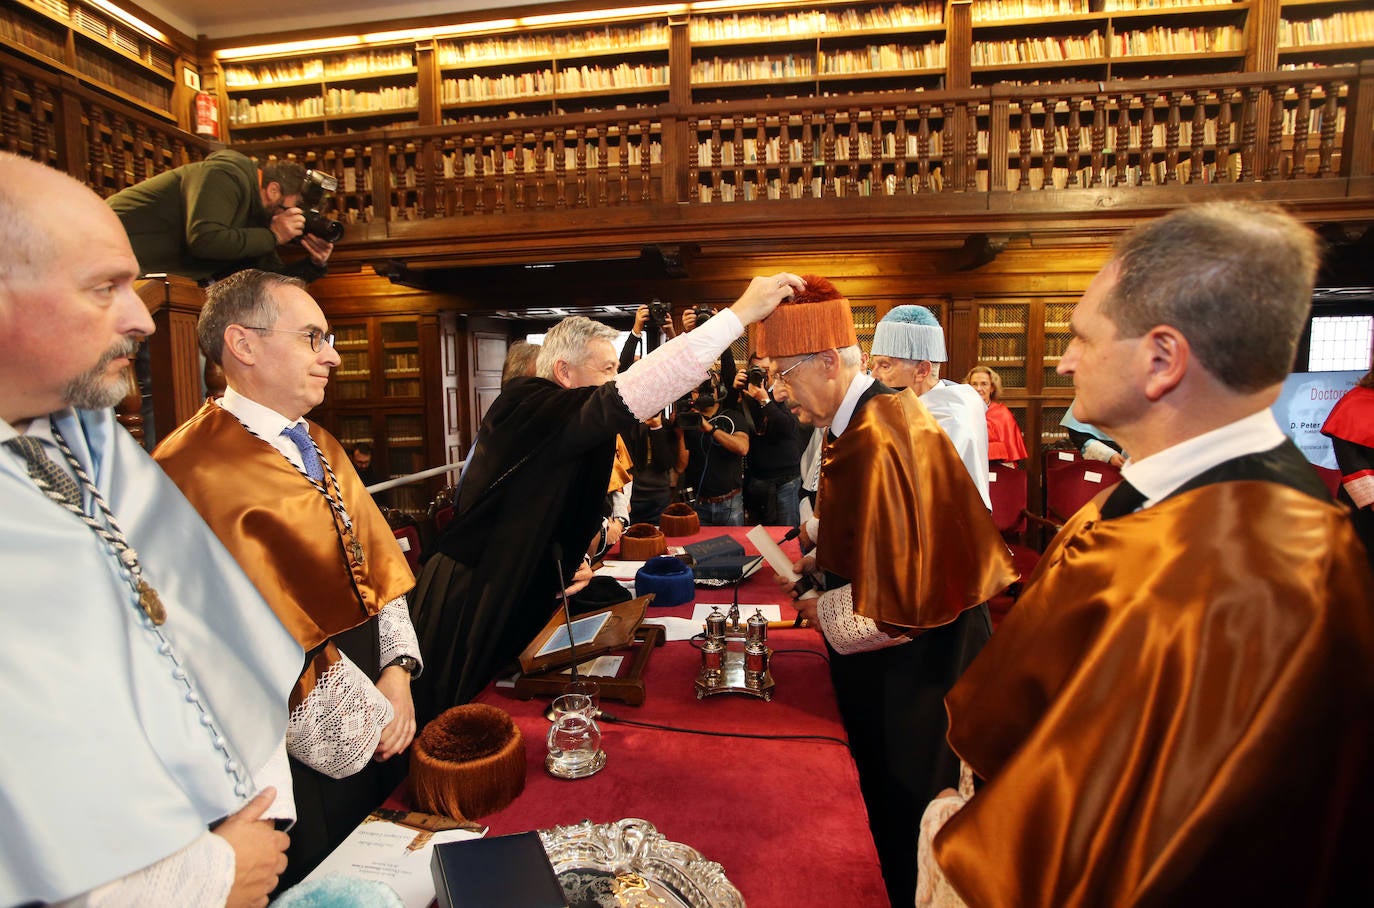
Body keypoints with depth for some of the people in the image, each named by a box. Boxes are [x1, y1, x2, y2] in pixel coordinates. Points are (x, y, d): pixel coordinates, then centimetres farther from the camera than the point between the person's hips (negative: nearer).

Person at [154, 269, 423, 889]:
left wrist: (397, 672, -6)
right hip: (308, 744, -7)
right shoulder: (198, 468, -20)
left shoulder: (320, 448, 8)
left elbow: (378, 563, 6)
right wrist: (369, 716, -15)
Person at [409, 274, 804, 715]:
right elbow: (628, 396, -38)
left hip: (504, 601, 9)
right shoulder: (528, 408, -21)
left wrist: (567, 564, 2)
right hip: (468, 607, -9)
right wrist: (740, 313, -38)